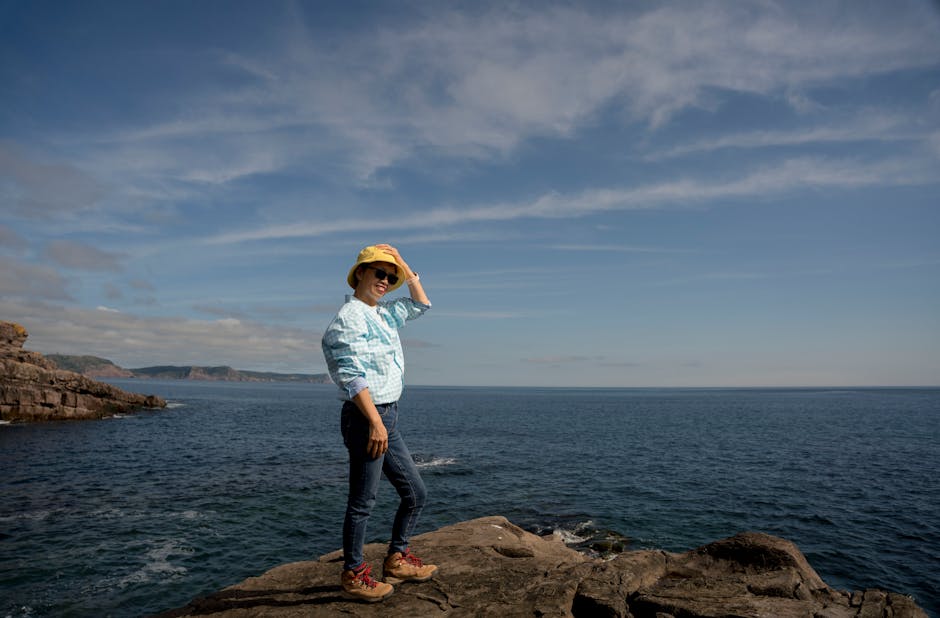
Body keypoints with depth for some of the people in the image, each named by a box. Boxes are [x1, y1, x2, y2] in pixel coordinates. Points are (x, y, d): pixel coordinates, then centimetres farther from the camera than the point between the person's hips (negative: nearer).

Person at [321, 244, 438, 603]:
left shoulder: (384, 314, 15)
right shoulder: (349, 318, -11)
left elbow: (421, 305, 29)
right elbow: (353, 377, -19)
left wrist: (404, 266, 17)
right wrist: (375, 422, -23)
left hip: (387, 418, 9)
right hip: (365, 417, -9)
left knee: (415, 494, 15)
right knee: (362, 500, 2)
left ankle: (396, 560, 28)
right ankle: (353, 574, 18)